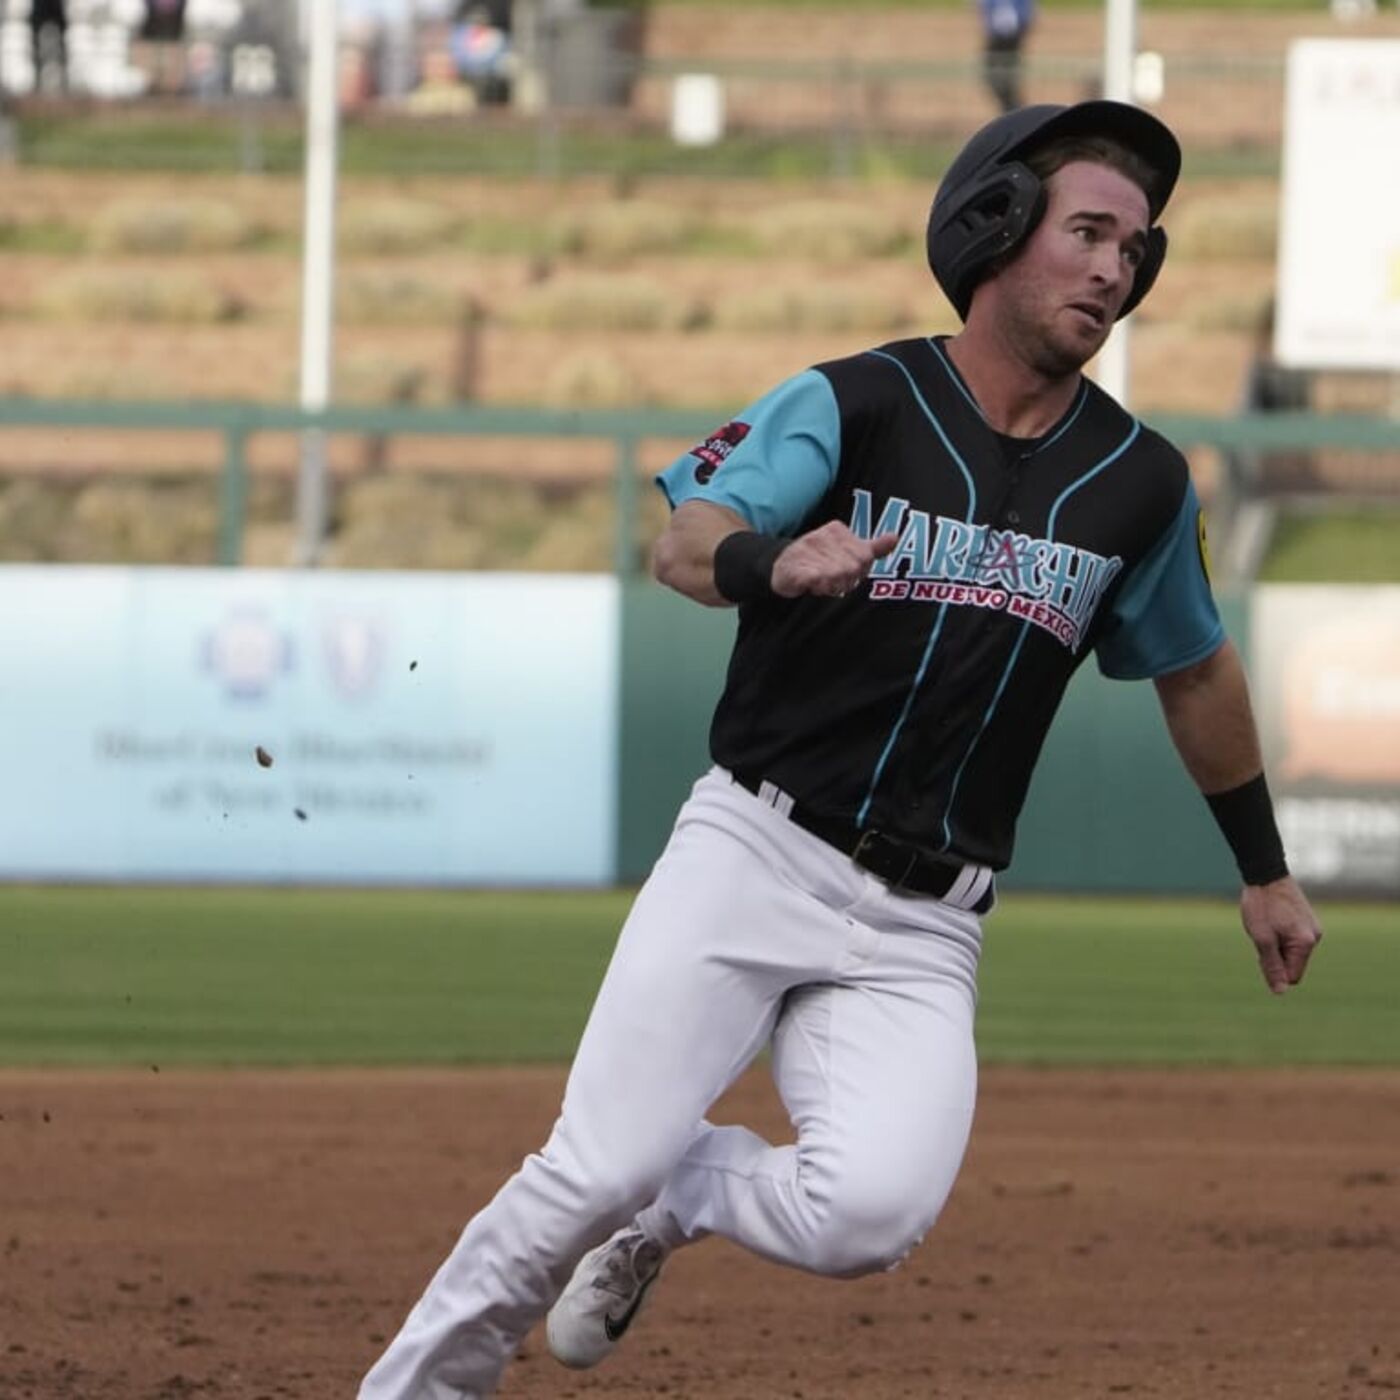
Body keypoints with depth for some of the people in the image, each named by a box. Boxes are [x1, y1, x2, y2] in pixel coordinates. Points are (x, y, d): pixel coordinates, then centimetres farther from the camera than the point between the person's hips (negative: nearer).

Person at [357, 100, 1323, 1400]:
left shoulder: (1140, 485, 5)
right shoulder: (852, 405, -4)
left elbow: (1194, 671, 23)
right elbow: (685, 543, -19)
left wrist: (1264, 868, 28)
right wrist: (768, 564, -42)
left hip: (919, 928, 2)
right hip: (752, 856, -2)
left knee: (871, 1209, -22)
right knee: (592, 1171, -14)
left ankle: (674, 1194, 10)